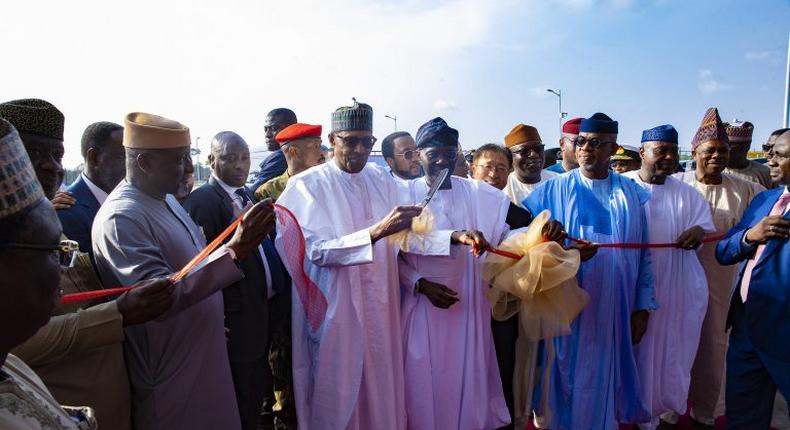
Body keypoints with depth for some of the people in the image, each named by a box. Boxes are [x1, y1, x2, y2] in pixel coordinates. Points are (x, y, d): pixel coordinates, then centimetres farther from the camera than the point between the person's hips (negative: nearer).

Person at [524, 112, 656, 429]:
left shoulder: (632, 194, 6)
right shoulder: (553, 191, -1)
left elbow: (643, 255, 8)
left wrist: (642, 307, 5)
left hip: (616, 313, 2)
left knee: (606, 378, 13)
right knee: (569, 382, 8)